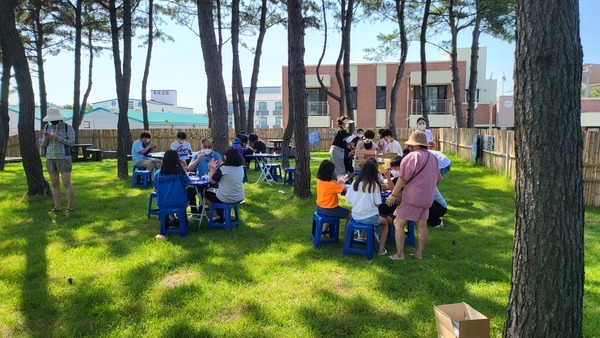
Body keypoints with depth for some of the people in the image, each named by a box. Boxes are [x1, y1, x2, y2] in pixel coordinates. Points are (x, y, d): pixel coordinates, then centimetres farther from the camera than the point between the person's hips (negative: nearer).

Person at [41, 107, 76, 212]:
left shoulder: (68, 128, -6)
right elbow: (44, 145, 7)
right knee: (54, 184, 6)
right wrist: (46, 139, -15)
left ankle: (70, 207, 2)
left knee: (66, 184, -7)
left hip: (64, 159, -5)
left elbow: (71, 142, -14)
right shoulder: (47, 128, 8)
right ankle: (57, 207, 12)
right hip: (51, 159, 5)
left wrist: (57, 137, -23)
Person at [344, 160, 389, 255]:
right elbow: (377, 204, -9)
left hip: (356, 217, 4)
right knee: (385, 222, 26)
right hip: (370, 218, -4)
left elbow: (348, 201, 0)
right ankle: (381, 249, 19)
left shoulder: (355, 183, -3)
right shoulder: (374, 185, -11)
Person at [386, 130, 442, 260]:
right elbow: (437, 178, 20)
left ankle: (400, 254, 0)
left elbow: (403, 178, -19)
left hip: (412, 196, -8)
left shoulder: (413, 156, -16)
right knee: (422, 225, 13)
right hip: (427, 197, 8)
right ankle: (419, 253, 20)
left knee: (398, 224, -1)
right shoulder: (433, 157, 10)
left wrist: (393, 194, -15)